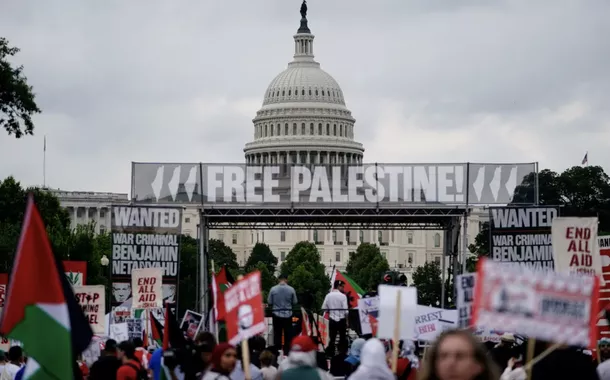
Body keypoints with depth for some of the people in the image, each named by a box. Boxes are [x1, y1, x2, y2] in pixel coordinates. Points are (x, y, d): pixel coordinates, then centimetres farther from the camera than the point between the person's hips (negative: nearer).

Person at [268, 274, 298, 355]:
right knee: (288, 335, 7)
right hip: (288, 314, 0)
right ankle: (287, 352, 8)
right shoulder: (291, 289, -8)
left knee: (277, 334, 7)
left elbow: (269, 302, -2)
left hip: (277, 315, 0)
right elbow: (294, 302, 0)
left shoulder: (273, 289, -8)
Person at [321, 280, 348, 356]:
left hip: (332, 320, 3)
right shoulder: (342, 296, -11)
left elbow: (323, 308, 0)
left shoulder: (328, 295, 0)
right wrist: (346, 319, 0)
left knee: (332, 338, 7)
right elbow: (345, 309, -14)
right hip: (341, 320, -3)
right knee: (343, 338, 7)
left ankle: (331, 354, 5)